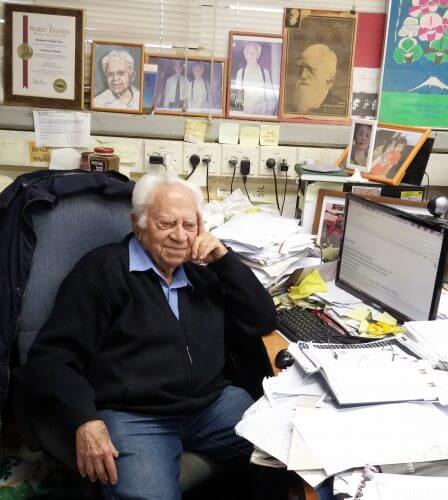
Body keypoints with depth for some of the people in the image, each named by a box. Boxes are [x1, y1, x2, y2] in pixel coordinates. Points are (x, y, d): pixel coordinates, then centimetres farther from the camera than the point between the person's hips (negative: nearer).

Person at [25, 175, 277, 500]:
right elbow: (51, 358, -6)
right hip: (132, 415, -5)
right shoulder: (102, 270, -1)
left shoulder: (201, 274, 18)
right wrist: (85, 421, -24)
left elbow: (263, 320, 13)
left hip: (214, 403, 6)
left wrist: (222, 258, 4)